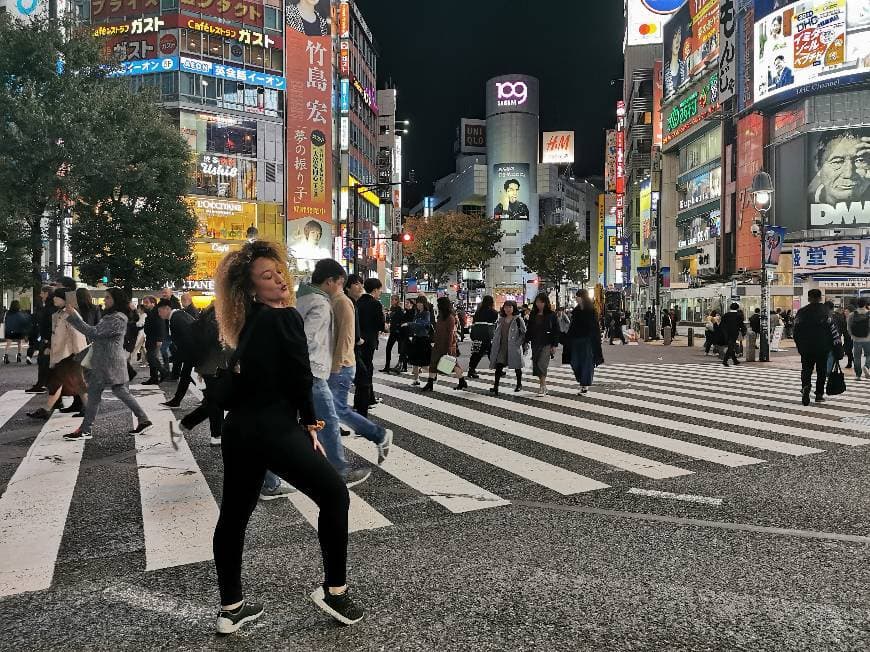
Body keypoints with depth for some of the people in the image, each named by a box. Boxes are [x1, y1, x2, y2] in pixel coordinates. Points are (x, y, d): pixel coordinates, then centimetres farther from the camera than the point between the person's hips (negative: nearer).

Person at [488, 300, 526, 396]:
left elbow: (524, 333, -4)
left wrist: (524, 346, -8)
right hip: (502, 347, 4)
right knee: (498, 366, -7)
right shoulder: (501, 320, 11)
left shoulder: (518, 319, -4)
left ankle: (519, 384, 25)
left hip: (514, 347, -4)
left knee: (517, 366, 9)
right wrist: (495, 343, 13)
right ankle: (495, 386, -8)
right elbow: (496, 333, 20)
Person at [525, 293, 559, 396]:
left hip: (547, 344, -5)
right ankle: (543, 386, 19)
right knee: (536, 365, 6)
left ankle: (542, 387, -11)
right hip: (535, 344, 5)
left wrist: (554, 345, -8)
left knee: (542, 364, -15)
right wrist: (527, 341, 6)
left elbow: (556, 331, -4)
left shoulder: (551, 315, -3)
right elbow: (529, 329, 14)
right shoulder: (533, 315, 10)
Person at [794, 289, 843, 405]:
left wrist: (799, 346, 17)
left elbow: (796, 331, 5)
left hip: (806, 348, 1)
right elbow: (833, 330, -7)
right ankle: (819, 394, 14)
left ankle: (805, 386, -21)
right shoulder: (826, 311, -5)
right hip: (823, 347, -1)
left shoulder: (801, 312, 0)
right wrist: (838, 348, -5)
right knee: (821, 371, 10)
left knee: (806, 369, 7)